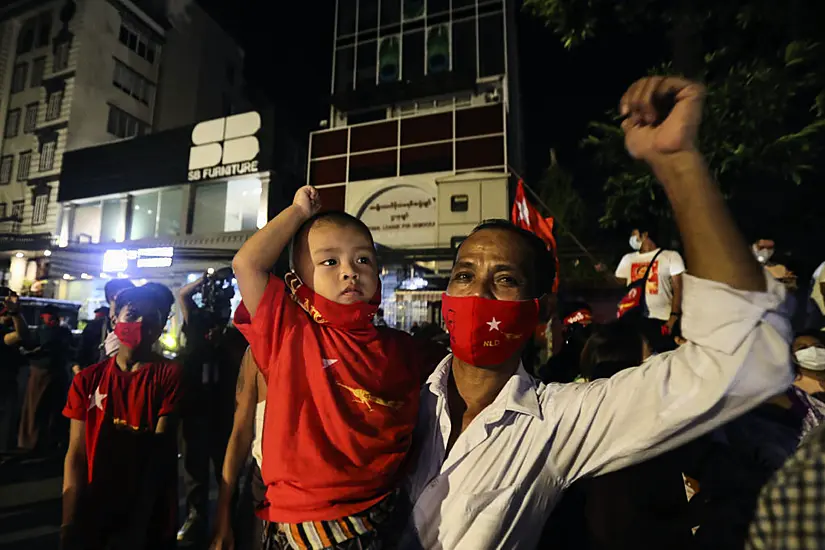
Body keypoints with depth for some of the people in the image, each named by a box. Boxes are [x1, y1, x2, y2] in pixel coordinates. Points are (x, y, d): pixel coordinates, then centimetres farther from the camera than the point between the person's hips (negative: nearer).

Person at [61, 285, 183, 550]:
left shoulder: (170, 375, -11)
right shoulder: (87, 380, 0)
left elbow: (160, 450, -14)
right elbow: (76, 455, -3)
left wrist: (135, 527, -17)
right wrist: (70, 523, -11)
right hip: (92, 514, 3)